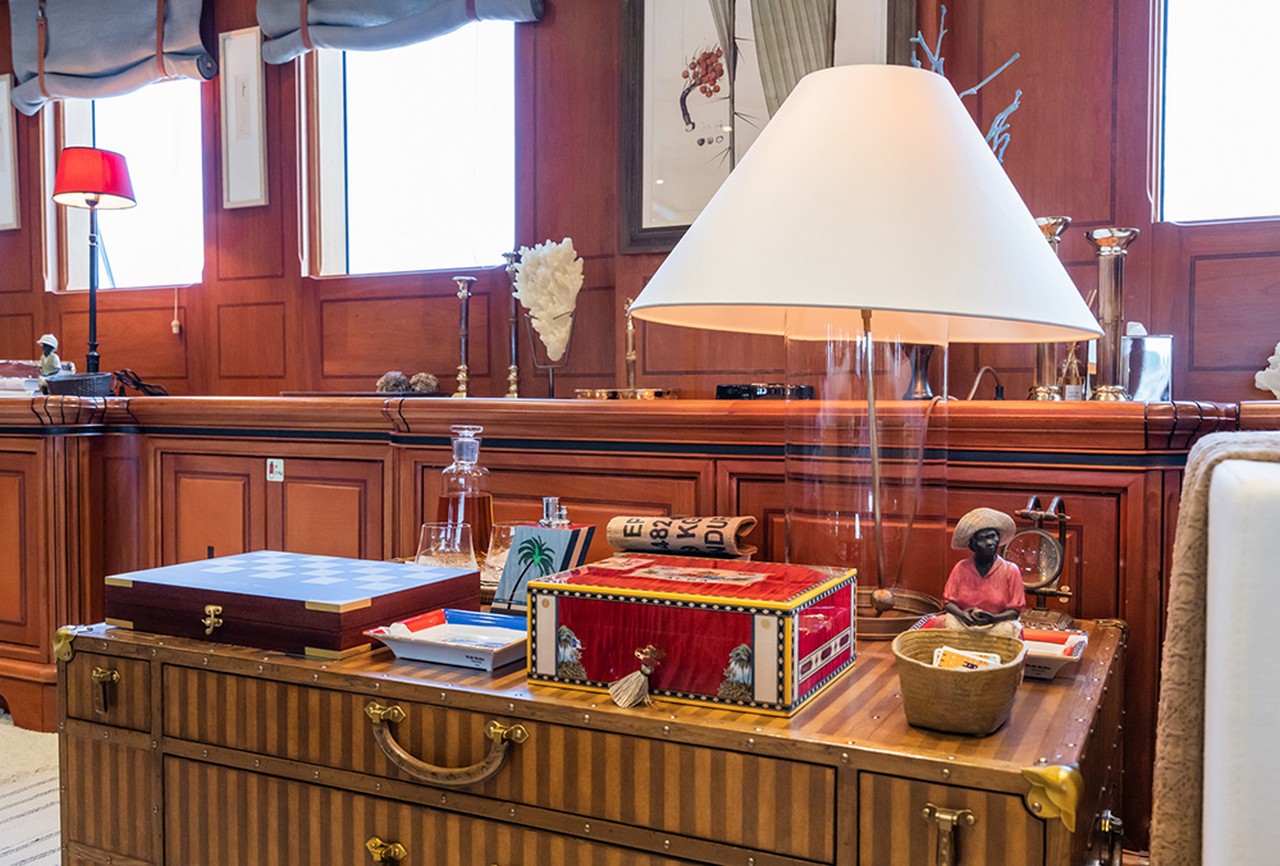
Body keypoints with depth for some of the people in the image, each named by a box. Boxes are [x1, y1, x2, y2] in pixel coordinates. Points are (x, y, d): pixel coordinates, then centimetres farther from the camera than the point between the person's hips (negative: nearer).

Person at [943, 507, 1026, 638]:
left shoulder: (1010, 570, -1)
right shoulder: (961, 568, 3)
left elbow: (1015, 611, -1)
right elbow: (948, 602, 5)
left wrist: (994, 618, -21)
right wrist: (962, 614, -17)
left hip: (998, 624, -1)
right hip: (962, 624, 1)